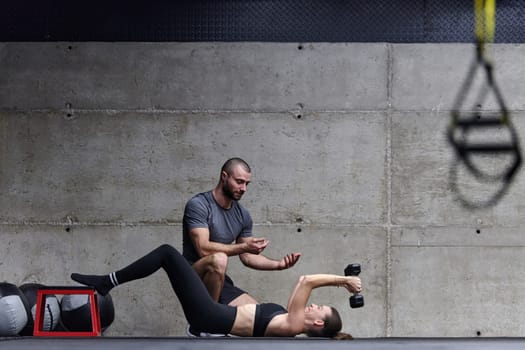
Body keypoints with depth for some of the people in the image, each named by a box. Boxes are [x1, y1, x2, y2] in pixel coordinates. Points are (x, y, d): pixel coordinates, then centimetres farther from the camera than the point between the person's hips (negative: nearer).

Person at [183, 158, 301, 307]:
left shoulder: (242, 215, 8)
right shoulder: (198, 205, -13)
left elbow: (247, 257, 12)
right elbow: (203, 249, -24)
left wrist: (278, 264, -4)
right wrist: (244, 247, -26)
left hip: (220, 283, 6)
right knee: (218, 259, -37)